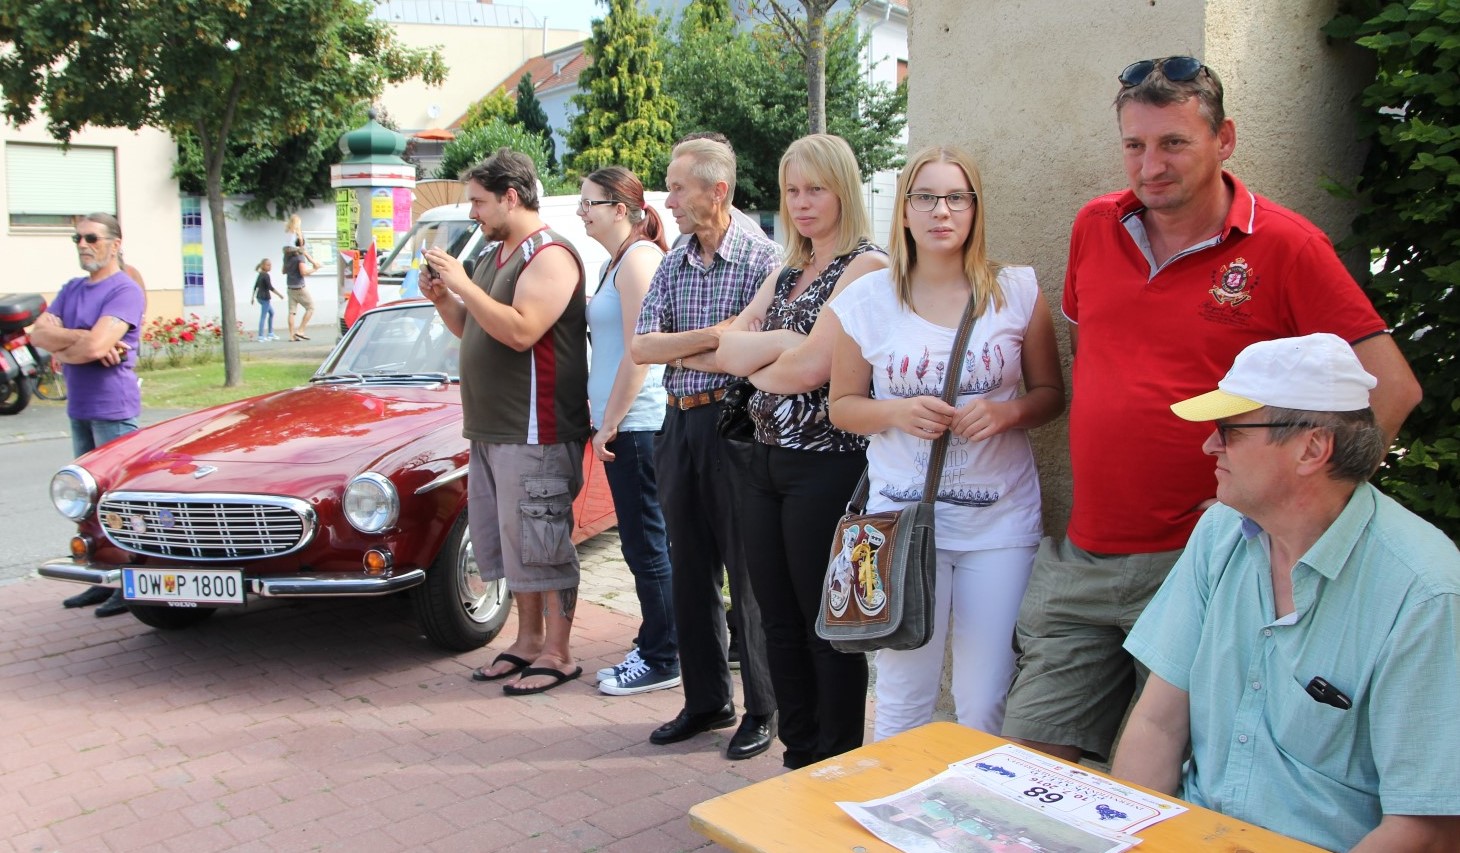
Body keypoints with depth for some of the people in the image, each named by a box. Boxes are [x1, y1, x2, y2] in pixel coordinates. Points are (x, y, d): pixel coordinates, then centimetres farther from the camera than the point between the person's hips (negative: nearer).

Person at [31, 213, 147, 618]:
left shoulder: (125, 290, -10)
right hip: (79, 407, 8)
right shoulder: (71, 289, 15)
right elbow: (38, 333, 2)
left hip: (113, 407, -8)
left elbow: (96, 346, -22)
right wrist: (82, 338, -13)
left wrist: (60, 346, -4)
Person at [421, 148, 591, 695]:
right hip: (491, 428, 10)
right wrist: (442, 299, 5)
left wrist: (462, 284, -20)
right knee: (512, 542, 16)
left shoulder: (550, 256, -13)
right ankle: (529, 640, 29)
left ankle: (558, 654, 8)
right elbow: (472, 331, 23)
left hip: (536, 431, -10)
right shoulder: (494, 256, 17)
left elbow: (521, 331, -25)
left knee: (542, 545, -2)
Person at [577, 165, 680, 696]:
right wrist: (602, 416, 16)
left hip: (637, 424, -10)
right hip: (624, 424, 10)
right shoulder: (616, 261, 18)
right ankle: (652, 648, 26)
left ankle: (661, 661, 9)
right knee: (643, 545, 16)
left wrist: (610, 423, -16)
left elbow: (638, 353, -19)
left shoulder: (639, 258, -13)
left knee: (647, 545, -2)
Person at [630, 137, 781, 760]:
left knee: (749, 574, 2)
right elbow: (640, 347, -1)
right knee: (690, 572, 13)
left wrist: (676, 351, -8)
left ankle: (763, 709, 17)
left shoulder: (761, 258, -8)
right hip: (681, 425, 7)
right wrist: (716, 335, -13)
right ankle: (705, 701, 27)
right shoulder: (673, 266, 11)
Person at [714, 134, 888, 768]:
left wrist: (755, 366, -1)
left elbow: (812, 367, -20)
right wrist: (780, 341, -13)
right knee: (779, 623, 14)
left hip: (825, 468, -8)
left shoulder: (866, 267, -10)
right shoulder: (785, 274, 16)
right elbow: (726, 348, 5)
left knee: (828, 629, 3)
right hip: (764, 460, 8)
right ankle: (799, 759, 29)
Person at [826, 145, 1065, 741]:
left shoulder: (1018, 291, 4)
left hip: (1000, 519, 1)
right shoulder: (866, 300, 2)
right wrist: (898, 411, -12)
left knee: (987, 707, 5)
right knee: (902, 703, 5)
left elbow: (1051, 394, 9)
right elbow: (842, 405, 8)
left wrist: (1007, 411, -12)